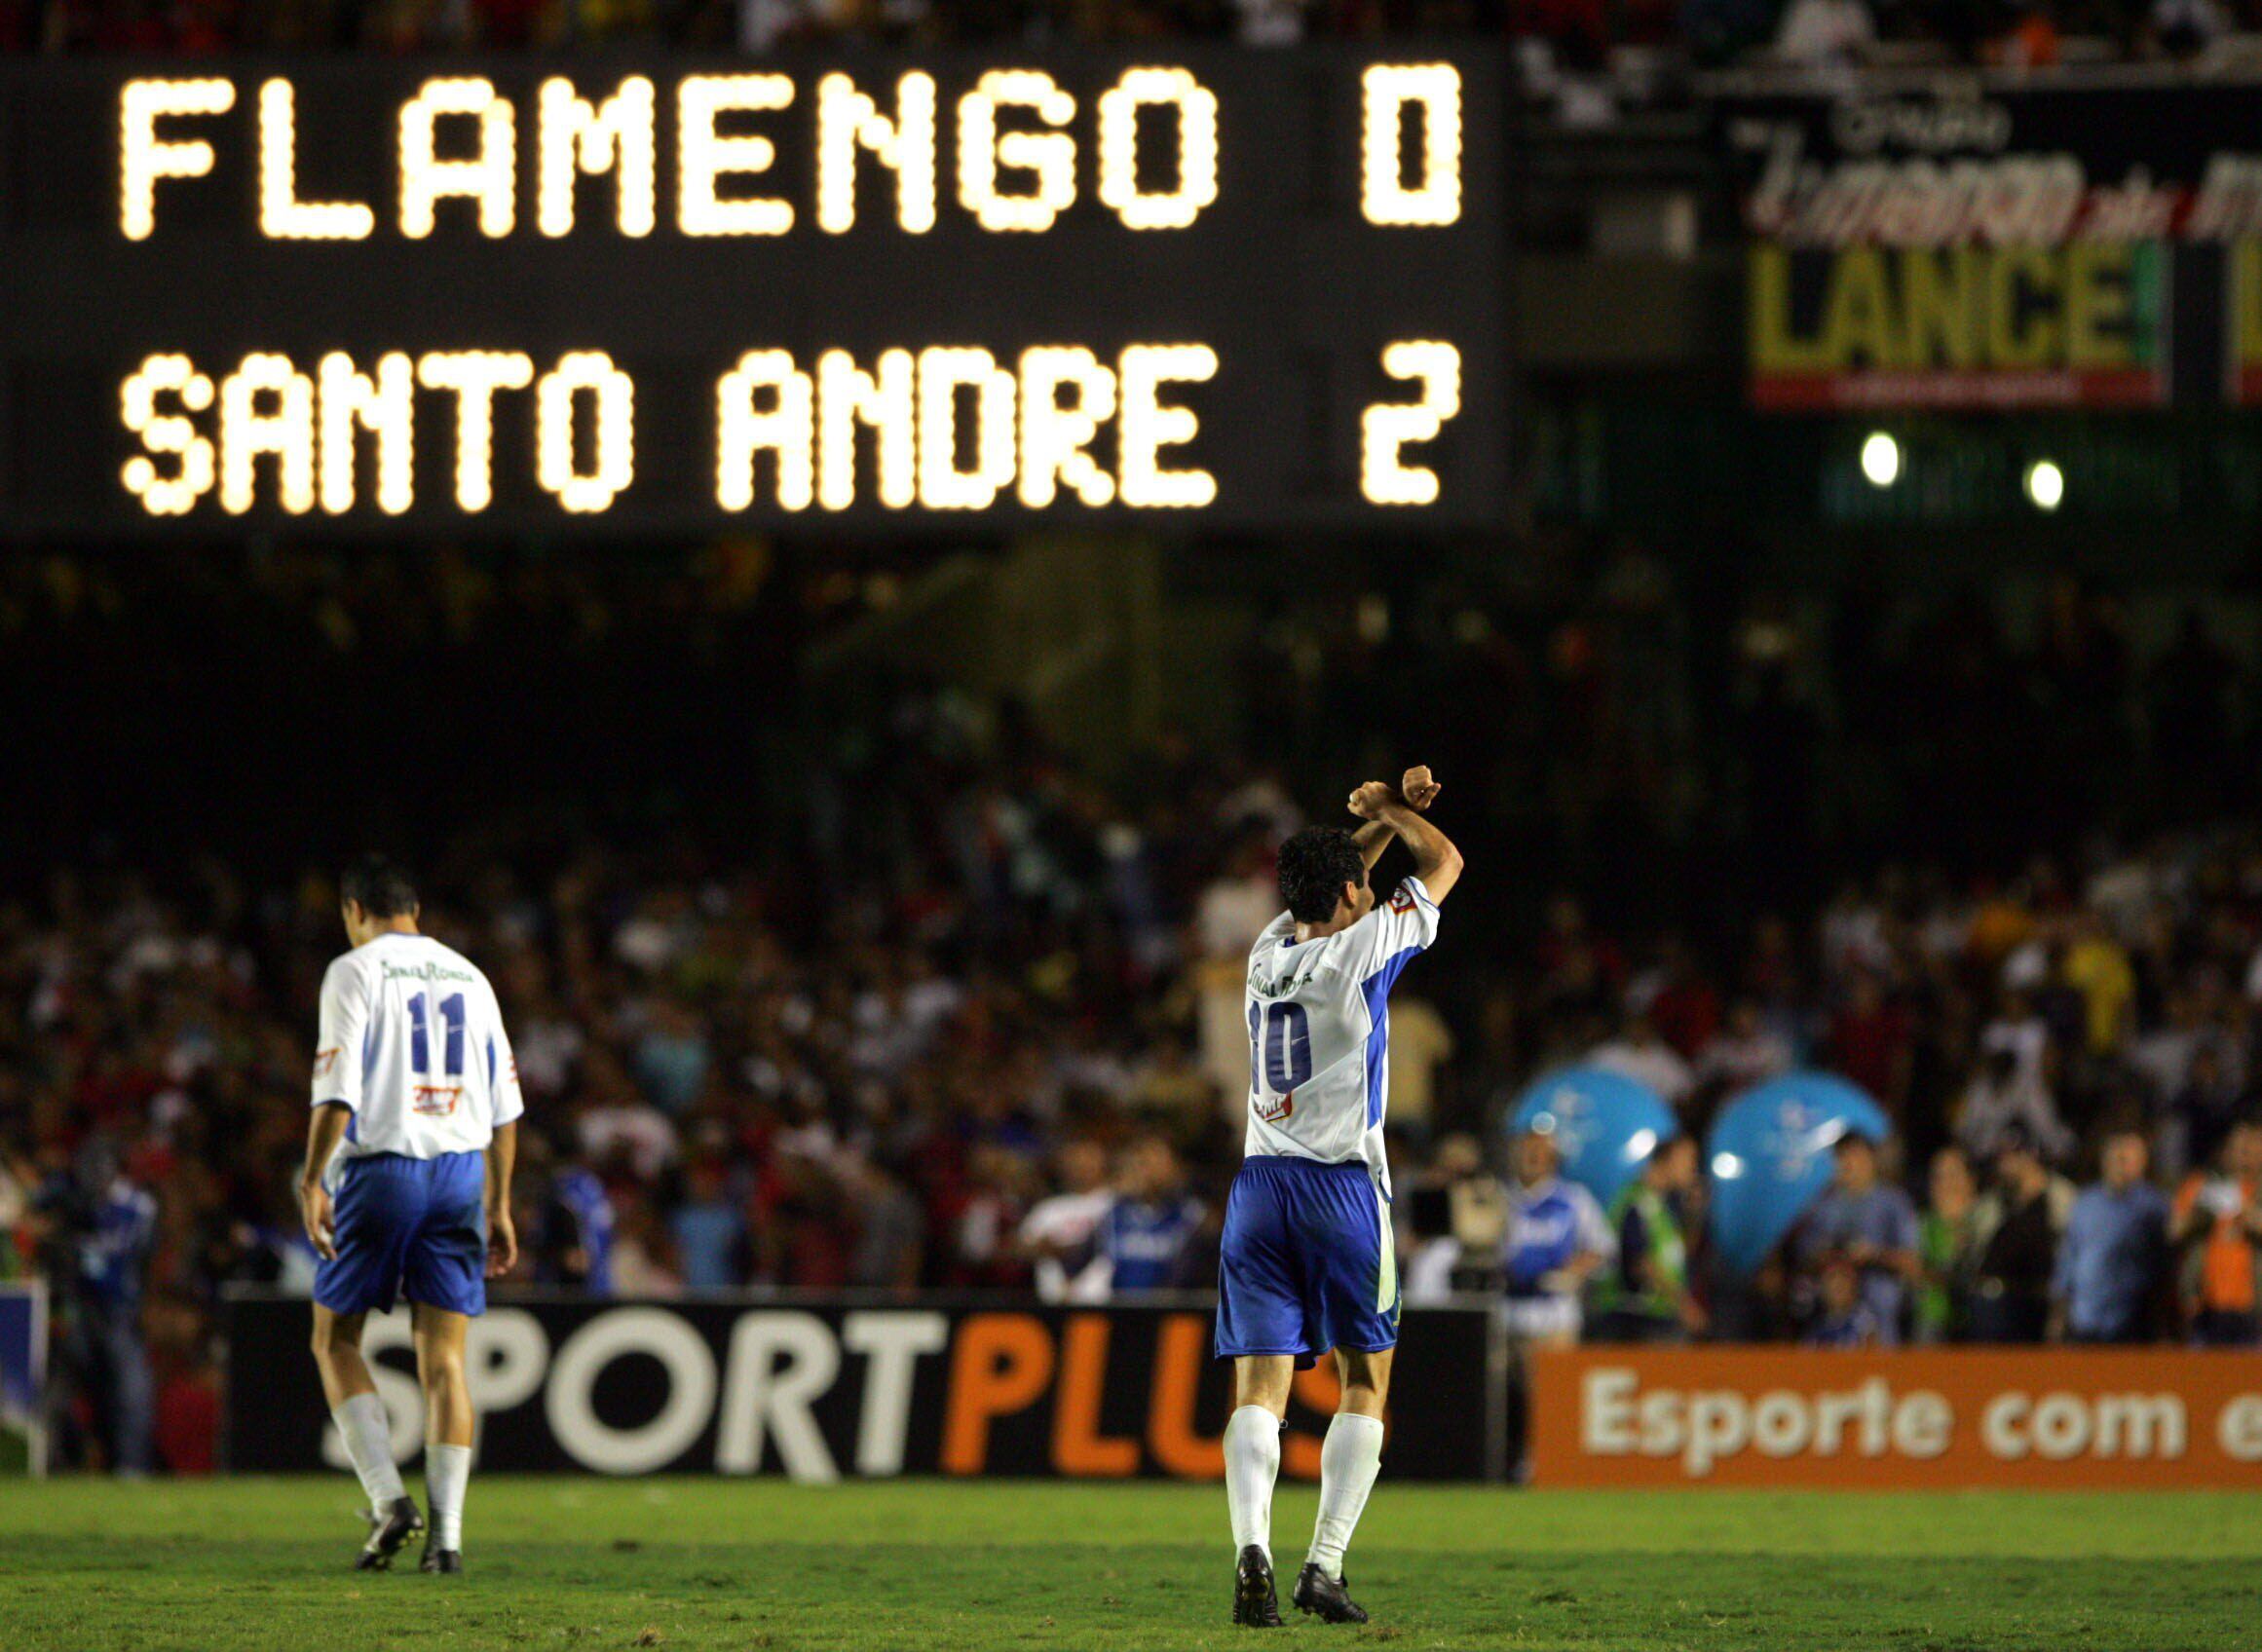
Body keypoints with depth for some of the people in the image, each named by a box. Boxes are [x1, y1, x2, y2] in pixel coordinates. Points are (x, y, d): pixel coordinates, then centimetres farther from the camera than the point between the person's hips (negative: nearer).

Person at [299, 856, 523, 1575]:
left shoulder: (355, 972, -2)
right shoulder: (468, 978, 15)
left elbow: (338, 1087, -13)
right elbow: (504, 1104, 16)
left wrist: (313, 1180, -14)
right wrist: (498, 1207, 20)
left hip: (380, 1168, -4)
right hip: (461, 1170, 4)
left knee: (335, 1338, 9)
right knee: (443, 1358, 4)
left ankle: (387, 1497, -7)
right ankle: (447, 1535, -5)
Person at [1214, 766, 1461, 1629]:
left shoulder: (1269, 950, 10)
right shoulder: (1363, 949, -3)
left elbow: (1327, 882, 33)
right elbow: (1444, 864, 13)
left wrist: (1387, 815, 29)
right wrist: (1391, 810, 29)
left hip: (1258, 1186, 4)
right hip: (1342, 1183, -4)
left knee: (1260, 1387, -3)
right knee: (1365, 1383, 7)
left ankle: (1252, 1545, -24)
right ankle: (1325, 1565, -4)